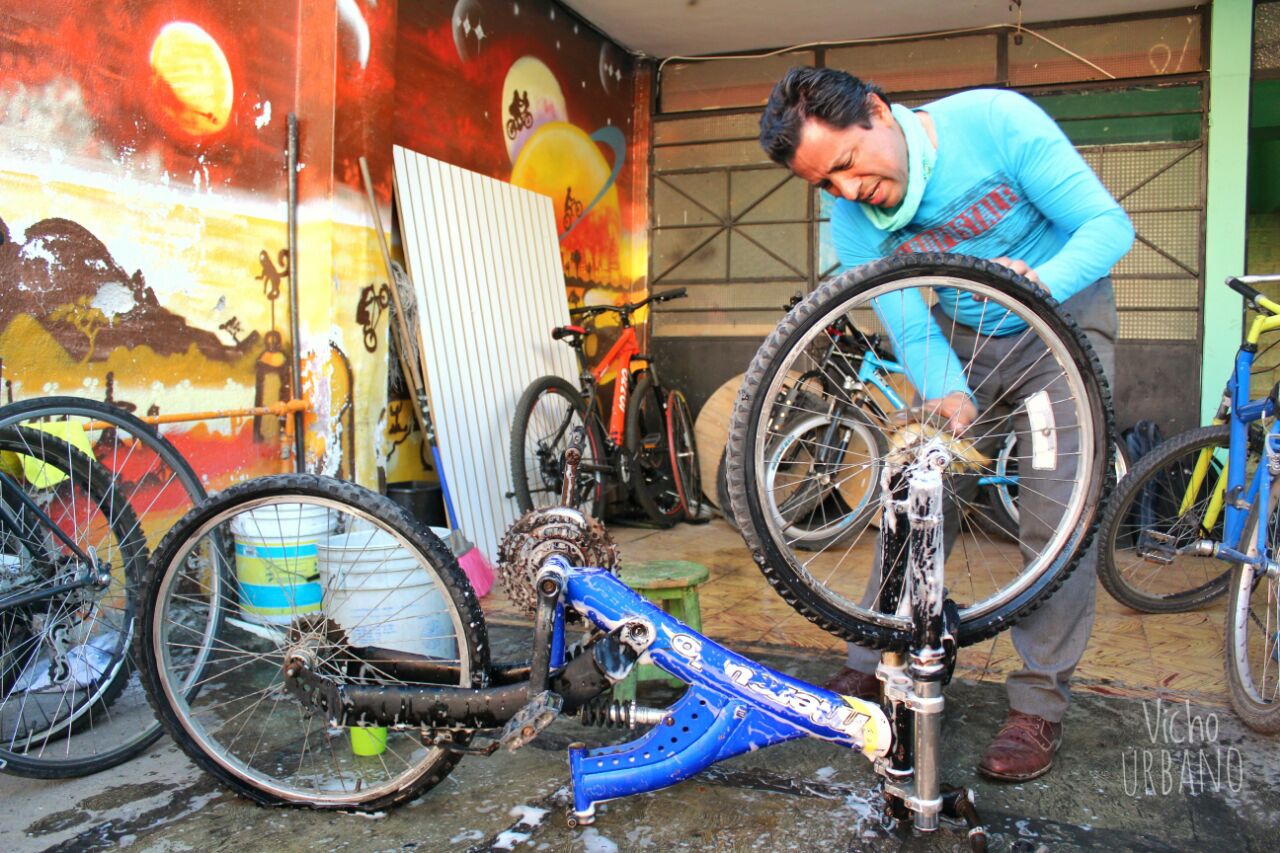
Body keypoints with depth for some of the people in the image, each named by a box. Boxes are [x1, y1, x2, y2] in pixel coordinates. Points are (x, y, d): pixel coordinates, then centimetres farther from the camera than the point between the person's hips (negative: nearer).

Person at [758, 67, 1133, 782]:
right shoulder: (854, 221, -15)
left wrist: (1043, 281, -46)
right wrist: (950, 396, -38)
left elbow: (1109, 224, -25)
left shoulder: (991, 120, -26)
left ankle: (1041, 706, 3)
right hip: (962, 338, 3)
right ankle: (874, 666, 13)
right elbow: (910, 328, -18)